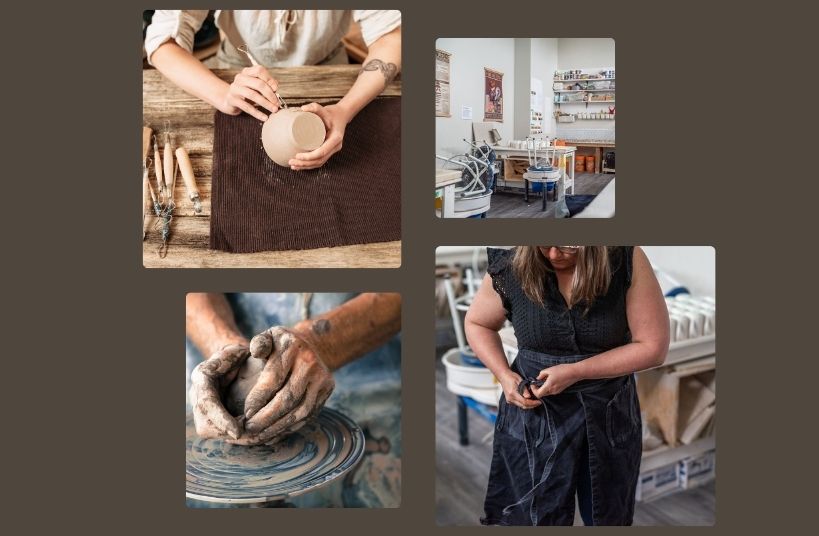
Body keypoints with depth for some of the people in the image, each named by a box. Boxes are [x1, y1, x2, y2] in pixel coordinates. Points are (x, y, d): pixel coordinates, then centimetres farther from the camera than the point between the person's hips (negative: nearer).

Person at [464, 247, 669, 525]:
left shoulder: (627, 261, -17)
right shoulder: (511, 267, -14)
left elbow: (653, 346, -13)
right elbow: (476, 323, 3)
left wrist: (575, 372, -20)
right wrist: (504, 375, -12)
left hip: (610, 413, 1)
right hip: (533, 412, 0)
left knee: (609, 515, 22)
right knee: (531, 516, 12)